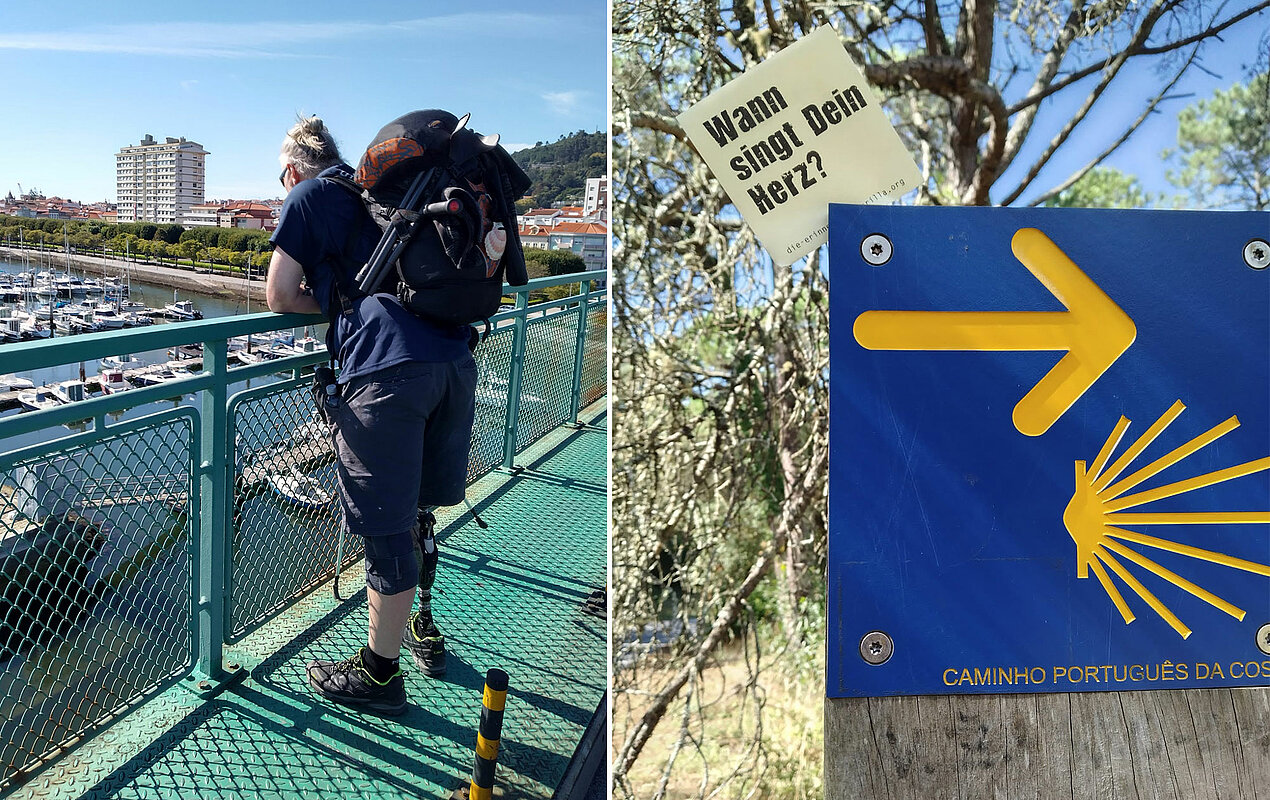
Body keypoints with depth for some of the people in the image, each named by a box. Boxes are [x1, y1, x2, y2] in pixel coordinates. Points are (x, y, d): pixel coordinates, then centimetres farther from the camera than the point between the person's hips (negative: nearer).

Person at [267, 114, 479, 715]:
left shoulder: (307, 196, 10)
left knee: (387, 528, 3)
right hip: (454, 359, 7)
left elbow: (280, 297, 7)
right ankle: (422, 630, 40)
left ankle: (379, 672, 18)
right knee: (416, 511, 23)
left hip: (385, 369, -7)